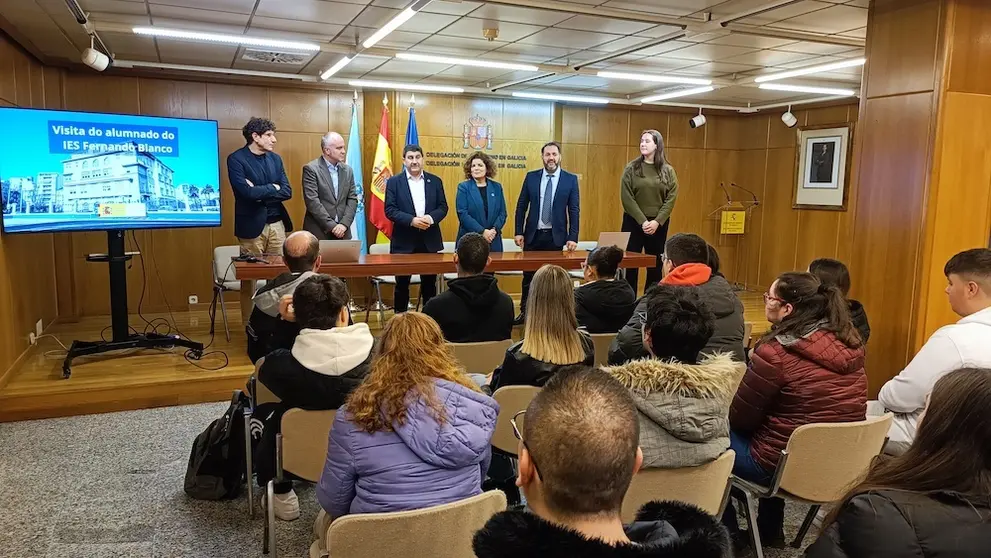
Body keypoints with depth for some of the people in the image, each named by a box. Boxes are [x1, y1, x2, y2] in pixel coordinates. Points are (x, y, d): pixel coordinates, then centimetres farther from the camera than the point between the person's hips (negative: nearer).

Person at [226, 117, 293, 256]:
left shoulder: (275, 158, 9)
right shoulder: (236, 159, -8)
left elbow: (287, 191, 2)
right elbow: (248, 192, -19)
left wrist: (260, 193, -11)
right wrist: (273, 188, -5)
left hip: (277, 224, 5)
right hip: (252, 225, -5)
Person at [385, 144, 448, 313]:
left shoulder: (435, 181, 7)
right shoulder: (394, 182, 0)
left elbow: (443, 207, 5)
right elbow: (390, 210, -6)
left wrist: (431, 217, -16)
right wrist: (412, 220, -20)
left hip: (429, 241, 2)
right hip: (404, 242, -2)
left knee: (429, 283, 9)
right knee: (402, 284, 6)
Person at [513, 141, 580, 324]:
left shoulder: (570, 179, -1)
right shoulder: (531, 177, 2)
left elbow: (574, 210, -2)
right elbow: (521, 206, 5)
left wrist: (573, 237, -8)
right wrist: (519, 232, -1)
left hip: (555, 236, -1)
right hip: (533, 234, 1)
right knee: (528, 276, 8)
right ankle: (525, 312, 20)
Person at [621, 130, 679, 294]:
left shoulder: (668, 171, 4)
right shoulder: (631, 168, -1)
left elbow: (671, 199, -1)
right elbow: (626, 198, -7)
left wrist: (657, 222, -14)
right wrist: (642, 221, -14)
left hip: (659, 224, 2)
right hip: (633, 222, -1)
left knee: (655, 266, 6)